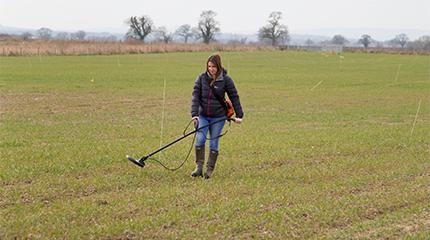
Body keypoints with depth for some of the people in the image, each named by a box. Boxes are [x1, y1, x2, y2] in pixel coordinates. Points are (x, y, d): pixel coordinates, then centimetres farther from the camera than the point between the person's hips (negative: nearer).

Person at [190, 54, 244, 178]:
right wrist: (194, 113, -15)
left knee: (213, 144, 1)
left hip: (218, 117, -2)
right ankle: (199, 167, 0)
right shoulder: (202, 78, -1)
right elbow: (196, 96, -5)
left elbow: (234, 97, 1)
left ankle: (209, 170, 11)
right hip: (203, 115, 2)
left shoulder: (226, 80, -5)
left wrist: (239, 115, -1)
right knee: (200, 140, -9)